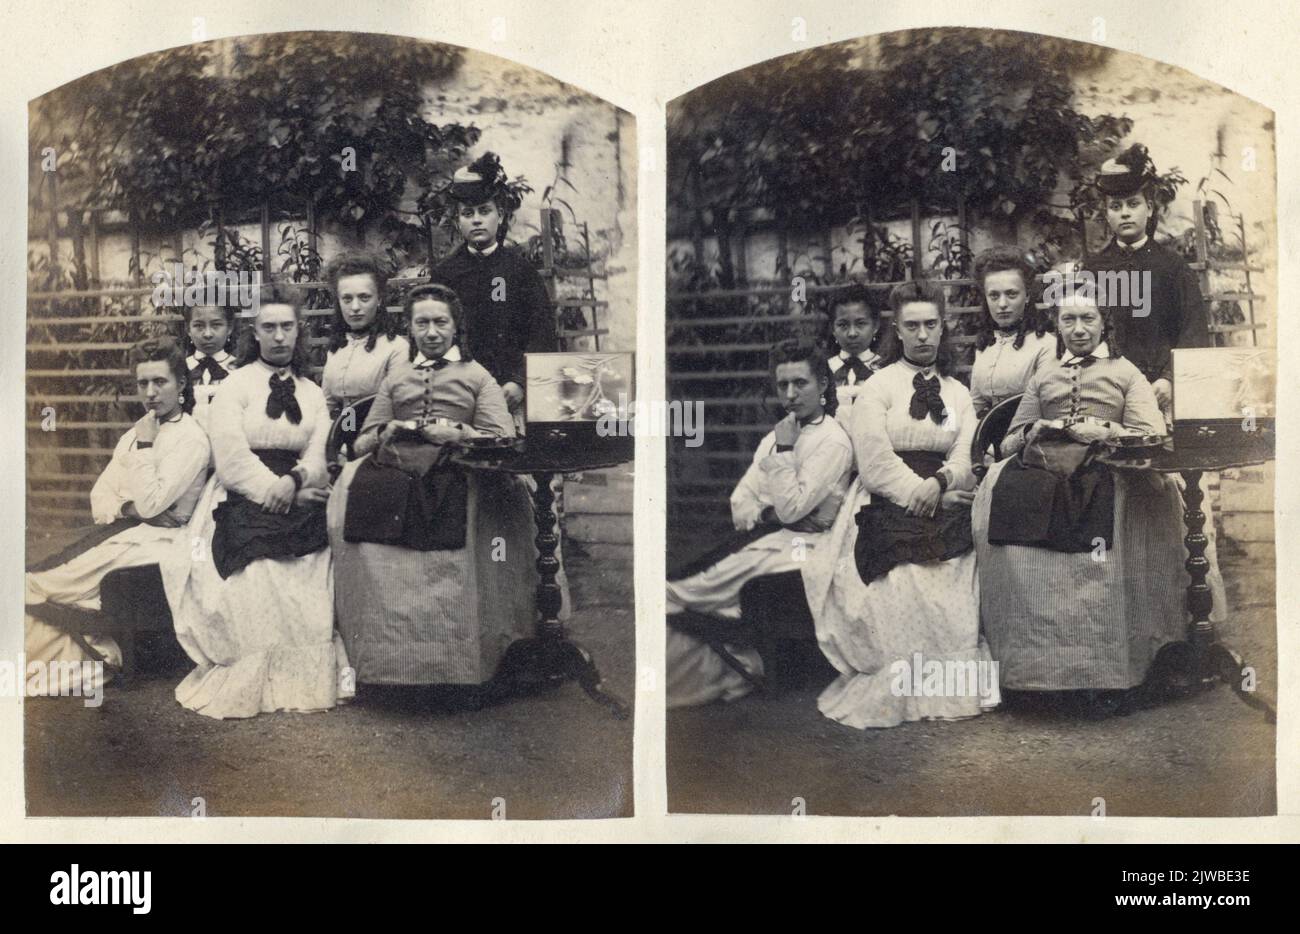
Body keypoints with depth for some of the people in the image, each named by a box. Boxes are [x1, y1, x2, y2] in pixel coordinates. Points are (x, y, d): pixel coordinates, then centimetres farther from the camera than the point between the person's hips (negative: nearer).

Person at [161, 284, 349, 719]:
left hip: (299, 501, 3)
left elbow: (319, 455, 7)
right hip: (245, 505, -3)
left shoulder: (312, 393, 17)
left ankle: (309, 678, -5)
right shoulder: (235, 386, 6)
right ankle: (252, 683, -9)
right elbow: (232, 458, -5)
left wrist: (293, 481, -13)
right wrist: (275, 490, -13)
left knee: (310, 594, -14)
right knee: (255, 590, -19)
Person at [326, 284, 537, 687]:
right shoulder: (396, 377, 30)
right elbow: (361, 444, 24)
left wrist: (458, 433, -8)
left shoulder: (477, 376, 20)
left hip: (453, 473, -3)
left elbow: (502, 440, 7)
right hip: (392, 469, 3)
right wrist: (385, 433, 4)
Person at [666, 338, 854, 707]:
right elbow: (741, 500, 13)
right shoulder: (781, 433, 17)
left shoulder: (833, 441, -8)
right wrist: (759, 515, -8)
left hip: (796, 544, -8)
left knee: (680, 592, -19)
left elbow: (791, 509, -16)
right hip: (763, 534, 8)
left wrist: (784, 449, -13)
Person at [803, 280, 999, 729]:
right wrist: (922, 494, -11)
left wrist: (938, 483, -13)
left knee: (953, 610, -8)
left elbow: (966, 456, 7)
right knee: (898, 608, -14)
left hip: (946, 517, 4)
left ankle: (955, 688, 2)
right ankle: (897, 694, -4)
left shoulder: (957, 392, 17)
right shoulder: (878, 387, 3)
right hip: (891, 515, -4)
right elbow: (876, 460, -7)